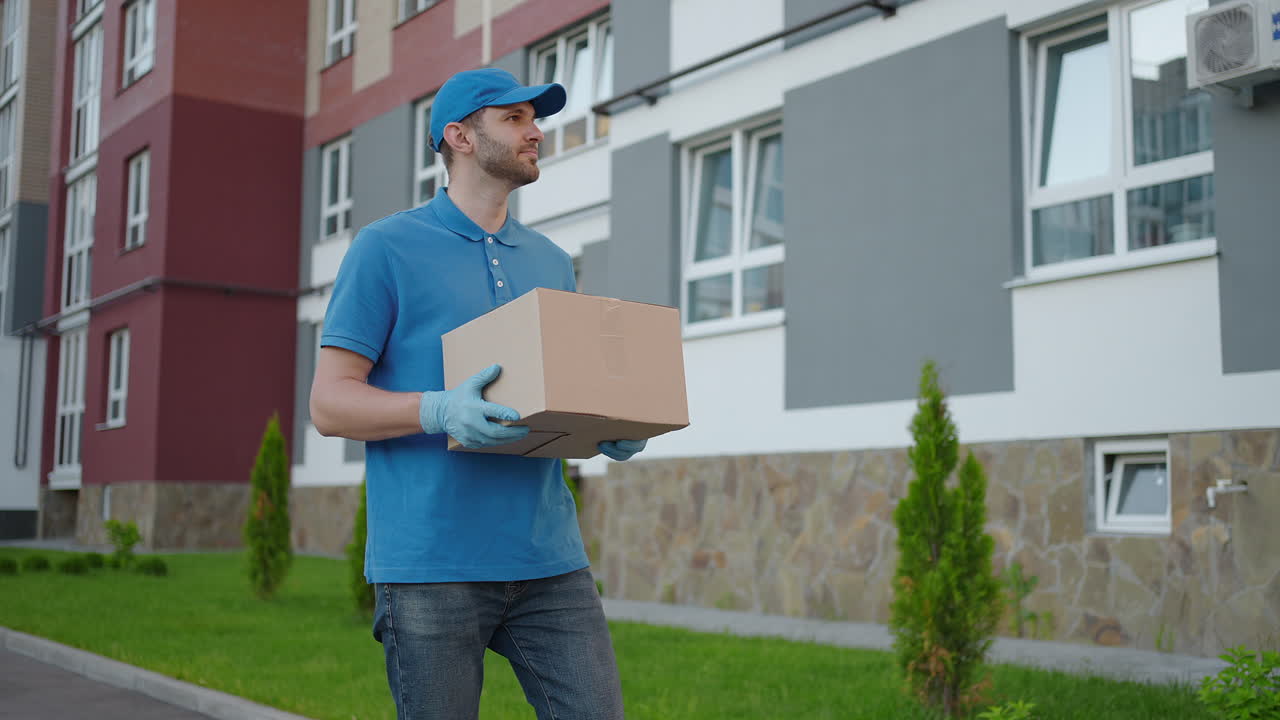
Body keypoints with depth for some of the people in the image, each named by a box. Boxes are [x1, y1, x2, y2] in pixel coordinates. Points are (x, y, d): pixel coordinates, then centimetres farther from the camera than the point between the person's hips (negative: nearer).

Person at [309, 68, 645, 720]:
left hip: (548, 556, 5)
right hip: (431, 564, -5)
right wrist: (439, 410, -22)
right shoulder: (386, 248, 0)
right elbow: (329, 403, -4)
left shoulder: (551, 262, 17)